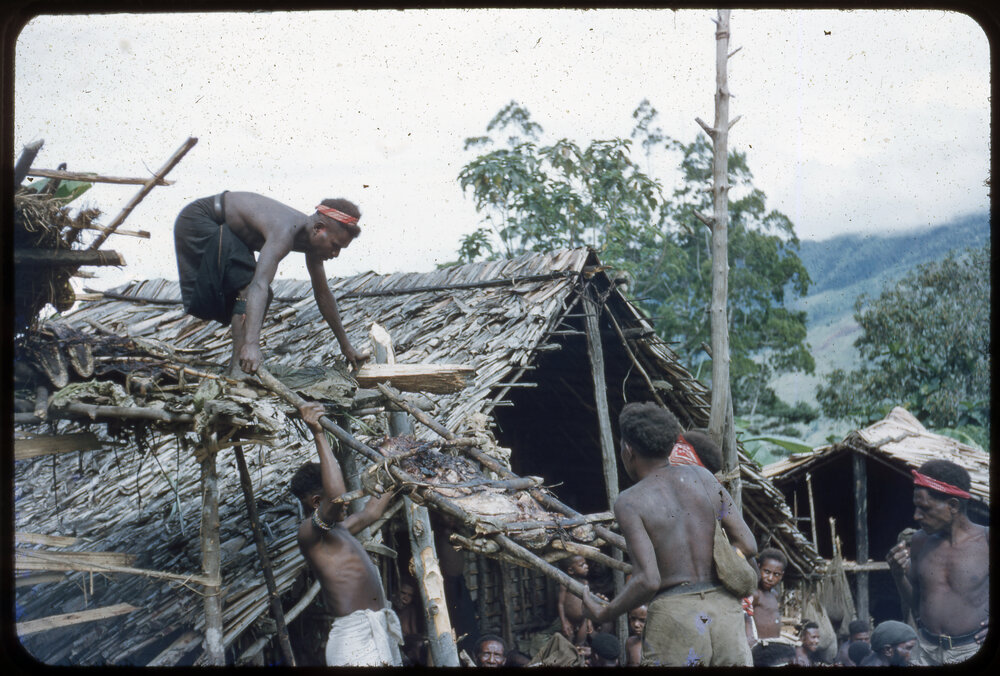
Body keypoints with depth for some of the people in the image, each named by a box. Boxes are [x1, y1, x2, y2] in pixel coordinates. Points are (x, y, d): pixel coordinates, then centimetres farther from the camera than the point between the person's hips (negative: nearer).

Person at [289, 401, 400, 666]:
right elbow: (337, 496, -26)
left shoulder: (337, 531, 23)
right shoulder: (309, 530, -8)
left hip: (380, 632, 10)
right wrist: (319, 436, -23)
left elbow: (371, 511, 39)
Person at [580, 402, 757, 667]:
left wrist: (603, 614, 1)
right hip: (725, 613, 4)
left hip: (674, 619, -4)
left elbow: (648, 581, -14)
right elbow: (748, 546, 7)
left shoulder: (629, 502, -4)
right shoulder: (703, 477, 10)